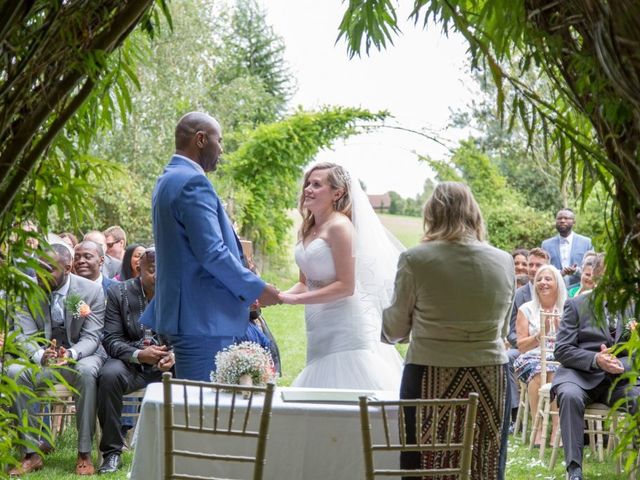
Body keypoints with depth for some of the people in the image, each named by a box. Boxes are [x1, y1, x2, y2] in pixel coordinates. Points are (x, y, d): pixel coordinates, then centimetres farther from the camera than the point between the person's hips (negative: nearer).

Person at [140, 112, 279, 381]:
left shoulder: (168, 180, 18)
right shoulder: (192, 181, -15)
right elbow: (211, 252, -21)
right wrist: (256, 289, -11)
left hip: (183, 313, 11)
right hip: (203, 318, -11)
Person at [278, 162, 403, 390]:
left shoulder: (339, 226, -11)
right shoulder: (308, 229, 14)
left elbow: (346, 286, -15)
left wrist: (295, 299, -17)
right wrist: (278, 296, -2)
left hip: (344, 328, -8)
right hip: (320, 330, 8)